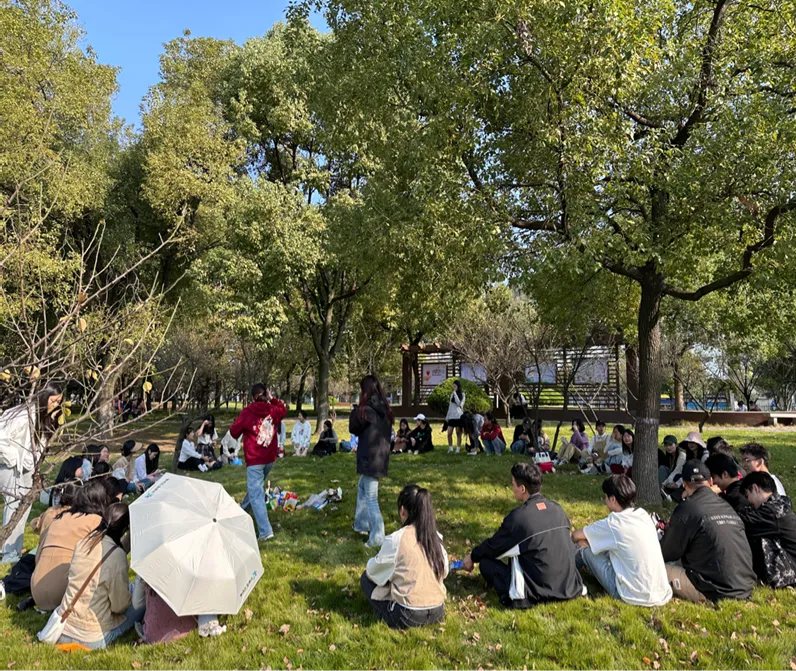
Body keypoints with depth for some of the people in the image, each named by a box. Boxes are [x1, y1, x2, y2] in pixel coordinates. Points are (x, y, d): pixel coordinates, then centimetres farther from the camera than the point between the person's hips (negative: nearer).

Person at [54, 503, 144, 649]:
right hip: (93, 640, -6)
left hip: (63, 633, 6)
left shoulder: (83, 543, -2)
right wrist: (132, 596, 9)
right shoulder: (117, 556, -22)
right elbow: (119, 606, -12)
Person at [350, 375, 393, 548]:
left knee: (371, 498, -1)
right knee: (362, 488, 25)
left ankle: (377, 538, 2)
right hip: (381, 456, 8)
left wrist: (355, 410, 7)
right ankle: (361, 524, 36)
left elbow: (353, 429, -4)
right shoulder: (385, 410, 5)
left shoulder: (366, 410, -18)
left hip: (370, 459, -8)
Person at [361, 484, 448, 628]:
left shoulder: (396, 540, -17)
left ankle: (390, 619, 10)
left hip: (407, 616, -6)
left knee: (367, 577, 13)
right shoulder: (436, 537, -1)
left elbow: (373, 570, -3)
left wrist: (372, 561, 20)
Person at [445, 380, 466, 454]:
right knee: (449, 433, -3)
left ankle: (458, 449, 5)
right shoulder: (452, 394, 15)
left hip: (458, 416, -4)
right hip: (451, 416, 4)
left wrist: (455, 394, -12)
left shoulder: (462, 394, 2)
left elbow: (459, 404, -13)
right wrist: (447, 416, 15)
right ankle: (450, 448, 9)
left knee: (458, 433, 0)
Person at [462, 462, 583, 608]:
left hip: (539, 591, -6)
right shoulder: (557, 509, 3)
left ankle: (516, 595, -2)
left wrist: (472, 557, 22)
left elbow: (494, 545, 1)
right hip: (569, 587, 6)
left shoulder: (518, 517, -14)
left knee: (486, 562, 7)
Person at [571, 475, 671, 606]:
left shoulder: (614, 523, -14)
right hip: (660, 593, 7)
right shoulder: (643, 515, 4)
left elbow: (576, 535, 0)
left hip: (634, 596, -7)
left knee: (585, 548, 5)